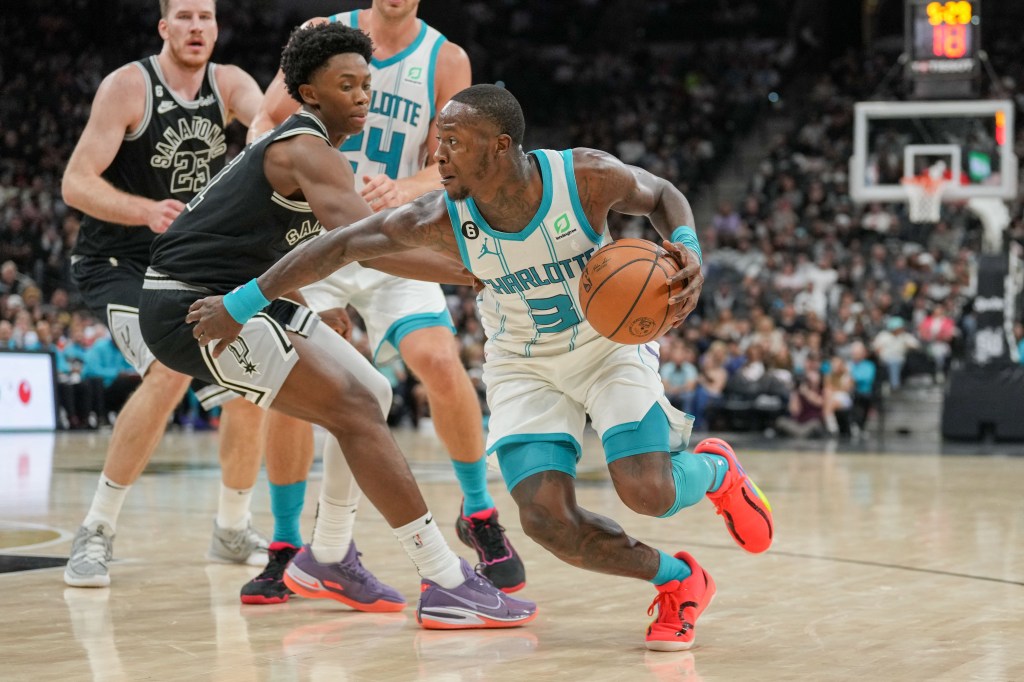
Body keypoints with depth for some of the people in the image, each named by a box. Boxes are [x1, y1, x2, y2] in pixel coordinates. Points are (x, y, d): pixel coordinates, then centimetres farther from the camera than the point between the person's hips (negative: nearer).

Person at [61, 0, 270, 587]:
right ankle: (96, 533, -19)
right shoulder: (128, 87, -15)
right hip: (118, 263, -6)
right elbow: (76, 184, -21)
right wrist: (147, 211, -37)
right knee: (170, 373, -29)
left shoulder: (228, 84, 0)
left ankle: (232, 531, 21)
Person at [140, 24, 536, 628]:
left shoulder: (293, 145, 15)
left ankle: (328, 558, 22)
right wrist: (469, 272, -35)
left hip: (239, 297, 11)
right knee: (355, 411, -18)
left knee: (374, 395, 14)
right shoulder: (308, 153, -17)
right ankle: (447, 585, -22)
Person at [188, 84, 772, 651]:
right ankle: (678, 582, 9)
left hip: (609, 340, -2)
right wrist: (239, 304, -10)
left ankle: (716, 469, 16)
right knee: (547, 518, -17)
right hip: (525, 364, 2)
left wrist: (689, 249, -28)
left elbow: (662, 196, -6)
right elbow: (340, 245, -13)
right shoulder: (440, 220, -24)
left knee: (648, 491, -23)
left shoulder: (588, 177, -27)